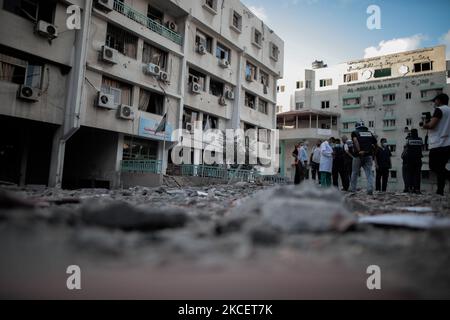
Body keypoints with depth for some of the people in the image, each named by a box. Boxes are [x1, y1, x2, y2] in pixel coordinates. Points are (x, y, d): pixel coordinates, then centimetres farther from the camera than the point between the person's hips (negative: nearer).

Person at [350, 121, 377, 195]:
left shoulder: (355, 133, 2)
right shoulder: (370, 133, 13)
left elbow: (355, 141, -17)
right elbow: (375, 144, 9)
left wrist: (359, 151, -19)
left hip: (358, 156, -2)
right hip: (369, 156, 2)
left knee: (354, 173, 12)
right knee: (369, 173, 3)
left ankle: (353, 190, 17)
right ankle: (370, 190, -9)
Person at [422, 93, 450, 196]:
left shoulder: (439, 109, -6)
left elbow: (431, 125, -17)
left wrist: (424, 125, 3)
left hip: (438, 144, -8)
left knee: (434, 167, -3)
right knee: (440, 168, 10)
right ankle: (440, 191, 10)